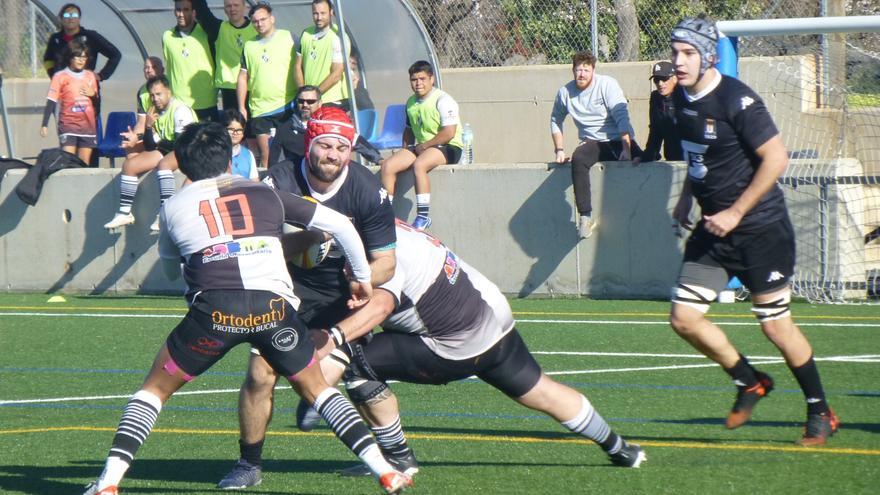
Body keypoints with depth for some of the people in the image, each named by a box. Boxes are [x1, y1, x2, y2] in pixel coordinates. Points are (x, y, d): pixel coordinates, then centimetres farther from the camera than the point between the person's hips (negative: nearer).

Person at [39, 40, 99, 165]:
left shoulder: (91, 76, 11)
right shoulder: (60, 77, -2)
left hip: (88, 125, 4)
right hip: (68, 125, -4)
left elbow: (98, 102, 20)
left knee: (84, 164, 4)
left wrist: (93, 95, -3)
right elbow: (51, 102, -5)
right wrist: (44, 125, -12)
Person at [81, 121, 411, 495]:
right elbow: (339, 225, 22)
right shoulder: (266, 194, 22)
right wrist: (362, 277, 35)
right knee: (315, 389, 21)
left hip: (214, 310, -1)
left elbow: (170, 271, 34)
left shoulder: (174, 207, 20)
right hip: (273, 306, 1)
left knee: (155, 389, 17)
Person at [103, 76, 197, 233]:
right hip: (164, 151, 8)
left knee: (164, 164, -37)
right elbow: (150, 146, 4)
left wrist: (159, 142, -6)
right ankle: (125, 213, 0)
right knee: (129, 164, -3)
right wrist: (148, 127, -14)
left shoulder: (180, 111, -16)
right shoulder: (153, 112, 7)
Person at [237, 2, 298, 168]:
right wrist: (241, 107, 7)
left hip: (287, 106, -3)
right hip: (260, 109, 3)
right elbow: (243, 78, 12)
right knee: (265, 154, 2)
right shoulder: (249, 46, 11)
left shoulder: (288, 37, 1)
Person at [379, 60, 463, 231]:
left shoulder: (442, 100, -10)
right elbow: (409, 129, 28)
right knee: (387, 166, -12)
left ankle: (423, 216, -33)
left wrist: (423, 146, -15)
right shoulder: (411, 102, 14)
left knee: (419, 165, -37)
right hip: (421, 148, 8)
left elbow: (449, 133, -19)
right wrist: (405, 150, 11)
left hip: (447, 148, -8)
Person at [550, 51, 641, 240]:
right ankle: (586, 216, -35)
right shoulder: (565, 92, 3)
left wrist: (627, 148, -24)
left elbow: (622, 116, -14)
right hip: (592, 143, 1)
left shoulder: (607, 84, -8)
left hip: (618, 140, -1)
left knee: (638, 162, -31)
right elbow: (556, 120, 20)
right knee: (578, 160, -34)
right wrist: (559, 150, 11)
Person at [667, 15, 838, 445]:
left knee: (775, 324, -2)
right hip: (713, 229, 8)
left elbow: (776, 158, -22)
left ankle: (820, 413, 14)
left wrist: (736, 213, -20)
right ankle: (750, 382, 21)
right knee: (684, 318, 0)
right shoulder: (682, 98, 4)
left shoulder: (736, 100, -20)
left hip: (760, 228, -8)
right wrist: (686, 197, 12)